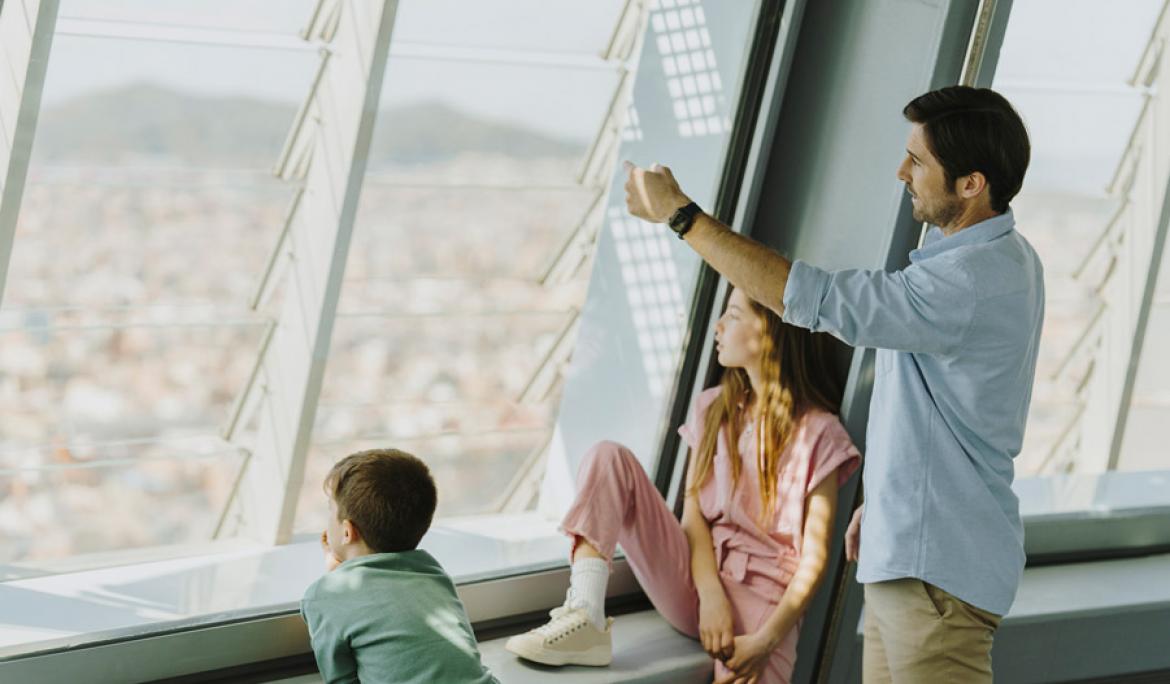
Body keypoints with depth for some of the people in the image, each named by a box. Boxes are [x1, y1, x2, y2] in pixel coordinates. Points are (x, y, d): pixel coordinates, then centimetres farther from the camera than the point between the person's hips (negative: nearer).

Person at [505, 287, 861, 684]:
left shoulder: (817, 432, -3)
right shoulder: (714, 409, 13)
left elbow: (814, 558, -7)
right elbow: (693, 515, 3)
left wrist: (766, 641, -19)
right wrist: (711, 595, -15)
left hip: (762, 594, -5)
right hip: (695, 577, 5)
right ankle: (585, 620, -29)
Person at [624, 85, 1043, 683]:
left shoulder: (973, 281, -26)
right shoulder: (1000, 259, 9)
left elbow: (813, 299, -27)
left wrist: (680, 215, -21)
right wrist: (885, 498, 23)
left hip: (940, 568, -10)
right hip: (907, 550, 10)